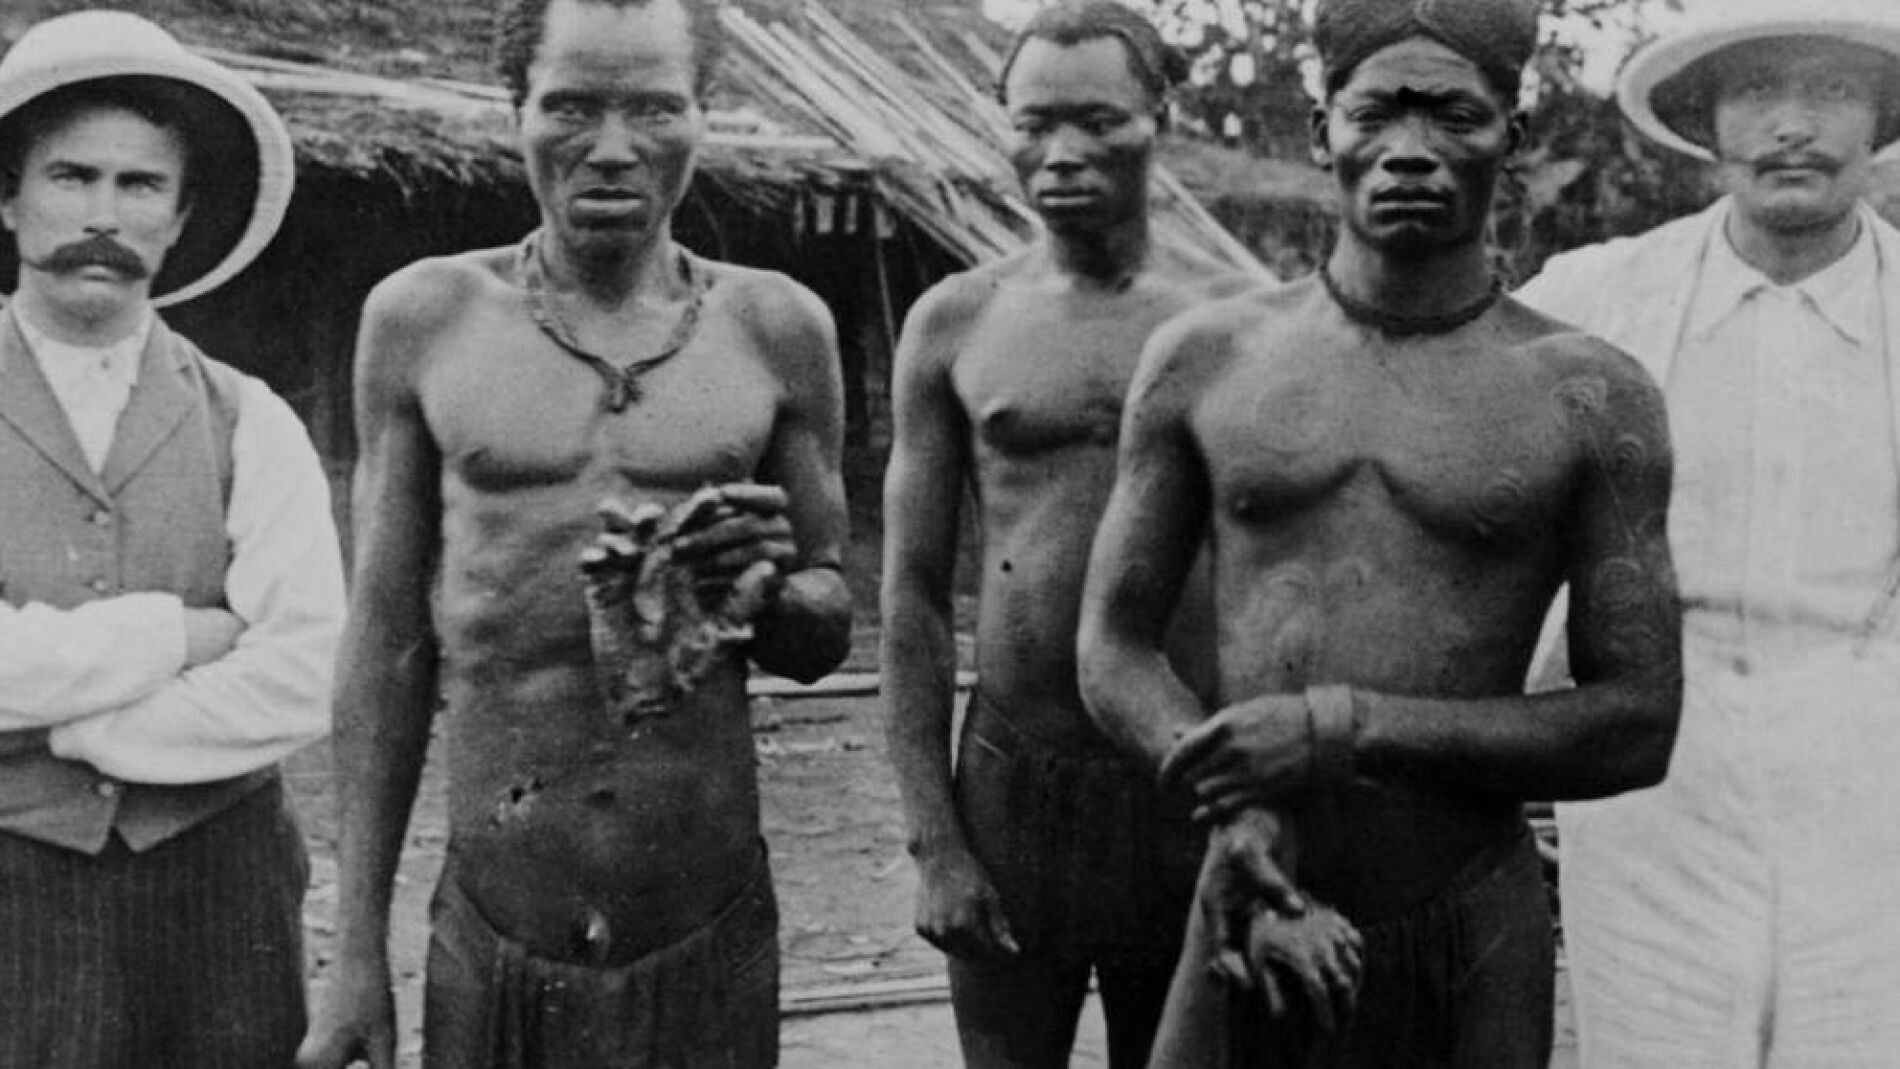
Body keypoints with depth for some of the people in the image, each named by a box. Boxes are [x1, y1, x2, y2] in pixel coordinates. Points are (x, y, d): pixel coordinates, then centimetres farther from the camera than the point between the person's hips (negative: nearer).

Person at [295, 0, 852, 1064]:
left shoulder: (776, 327, 1)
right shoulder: (424, 318, 0)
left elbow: (827, 639, 10)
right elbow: (388, 647, 4)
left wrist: (767, 586, -13)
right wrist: (359, 951, 4)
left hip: (712, 937, 1)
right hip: (490, 937, 0)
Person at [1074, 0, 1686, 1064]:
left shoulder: (1593, 397, -3)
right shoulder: (1206, 359, 2)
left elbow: (1639, 727, -5)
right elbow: (1114, 648, 4)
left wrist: (1346, 728, -15)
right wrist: (1239, 814, -14)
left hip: (1471, 938, -1)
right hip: (1256, 919, 1)